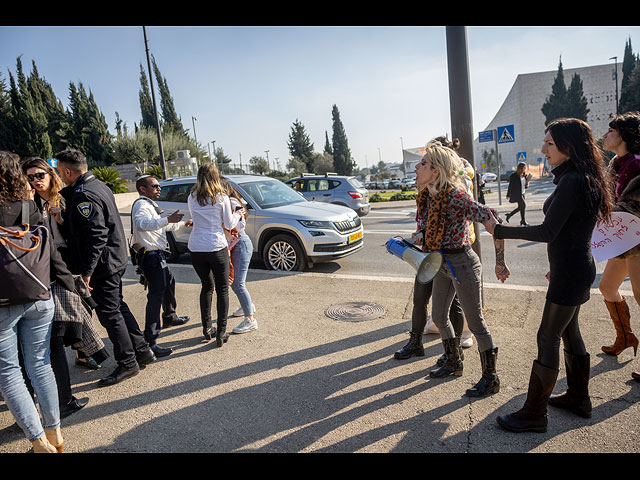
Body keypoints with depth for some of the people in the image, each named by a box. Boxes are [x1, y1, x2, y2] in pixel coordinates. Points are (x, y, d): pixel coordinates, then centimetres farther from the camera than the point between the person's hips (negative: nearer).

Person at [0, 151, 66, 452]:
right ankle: (54, 433, 22)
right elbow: (51, 252, -2)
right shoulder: (28, 207, -2)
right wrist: (70, 287, 4)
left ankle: (40, 440, 10)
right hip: (38, 300, 3)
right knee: (39, 364, 13)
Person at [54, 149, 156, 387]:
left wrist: (86, 270, -22)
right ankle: (142, 351, 27)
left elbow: (96, 236, -24)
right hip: (115, 259, 10)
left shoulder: (84, 195, -19)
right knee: (118, 306, 19)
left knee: (109, 313, 1)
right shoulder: (98, 186, 11)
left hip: (103, 263, -10)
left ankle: (127, 363, 13)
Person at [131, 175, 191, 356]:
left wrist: (184, 223, 41)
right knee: (156, 296, -14)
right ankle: (150, 342, -14)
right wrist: (168, 219, -42)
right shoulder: (141, 204, -13)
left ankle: (170, 317, 49)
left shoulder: (149, 205, 22)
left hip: (158, 255, 11)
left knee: (169, 282, 28)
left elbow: (163, 226, 35)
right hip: (151, 256, -11)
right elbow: (142, 224, -36)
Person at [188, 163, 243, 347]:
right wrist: (237, 214, 19)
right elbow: (229, 224, 0)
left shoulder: (192, 198, 5)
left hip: (195, 249, 4)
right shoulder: (222, 197, -5)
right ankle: (221, 333, 7)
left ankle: (207, 328, 24)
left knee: (207, 286, 20)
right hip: (216, 248, -4)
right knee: (222, 290, 7)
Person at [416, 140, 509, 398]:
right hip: (442, 264, 9)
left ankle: (490, 378, 21)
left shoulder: (456, 195, -23)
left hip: (462, 264, -9)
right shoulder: (429, 196, 2)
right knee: (439, 316, 19)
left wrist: (500, 262, -20)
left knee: (475, 322, 3)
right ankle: (453, 363, 40)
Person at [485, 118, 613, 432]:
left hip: (570, 273, -10)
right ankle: (578, 399, 35)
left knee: (548, 337, -4)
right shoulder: (583, 178, 11)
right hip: (575, 267, 10)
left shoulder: (571, 182, -20)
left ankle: (534, 414, 7)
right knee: (569, 331, 19)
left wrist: (499, 230, -19)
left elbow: (547, 232, -25)